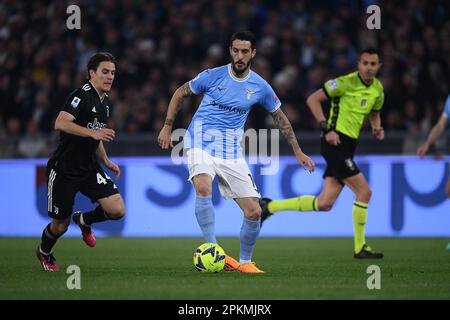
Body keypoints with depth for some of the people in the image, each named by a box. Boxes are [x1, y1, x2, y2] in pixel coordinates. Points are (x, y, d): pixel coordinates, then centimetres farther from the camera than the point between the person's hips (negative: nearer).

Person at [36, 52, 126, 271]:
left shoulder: (105, 102, 11)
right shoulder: (81, 96, -16)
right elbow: (61, 124, -31)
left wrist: (106, 161, 16)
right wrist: (92, 132, -38)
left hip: (89, 169, 7)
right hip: (63, 169, -7)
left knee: (117, 210, -12)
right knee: (61, 226, 3)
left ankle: (84, 220, 20)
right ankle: (44, 253, 38)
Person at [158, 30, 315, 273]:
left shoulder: (260, 87, 1)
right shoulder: (213, 76, -5)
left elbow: (279, 117, 16)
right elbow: (180, 94, 9)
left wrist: (298, 152, 17)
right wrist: (167, 128, 4)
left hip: (232, 151, 3)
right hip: (201, 142, -3)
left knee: (254, 212, -3)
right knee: (203, 188, -34)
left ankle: (245, 261, 19)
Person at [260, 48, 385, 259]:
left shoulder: (378, 89, 11)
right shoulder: (346, 82, -12)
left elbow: (374, 113, 29)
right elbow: (313, 99, -10)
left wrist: (377, 128, 6)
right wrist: (326, 128, -18)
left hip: (347, 146, 8)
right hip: (336, 141, -8)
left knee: (324, 204, 5)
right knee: (364, 192, -11)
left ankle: (269, 207, 17)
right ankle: (360, 248, -1)